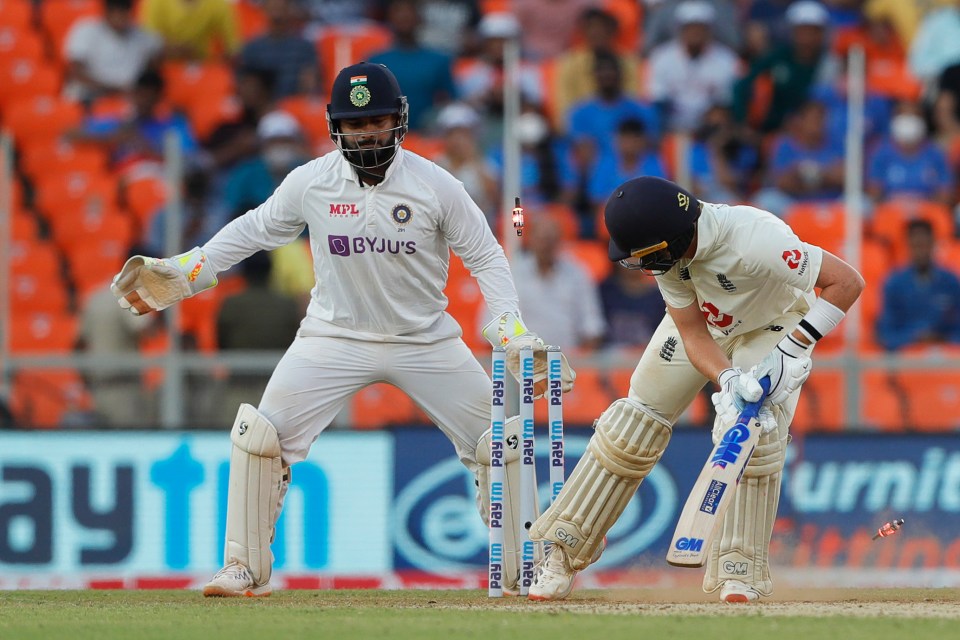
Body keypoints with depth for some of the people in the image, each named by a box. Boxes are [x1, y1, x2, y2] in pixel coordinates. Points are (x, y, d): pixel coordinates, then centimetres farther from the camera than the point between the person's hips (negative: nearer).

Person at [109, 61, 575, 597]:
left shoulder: (436, 186, -12)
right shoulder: (312, 182, -8)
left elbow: (486, 258, -5)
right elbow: (254, 230, 7)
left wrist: (512, 331, -17)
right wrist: (182, 275, 2)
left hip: (425, 341, 0)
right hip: (336, 338, 0)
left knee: (496, 443, -5)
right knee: (260, 437, -12)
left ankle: (522, 570, 11)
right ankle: (246, 569, 0)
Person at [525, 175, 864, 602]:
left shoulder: (753, 242, -44)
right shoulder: (670, 249, -27)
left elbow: (847, 282, -40)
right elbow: (692, 332, -22)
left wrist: (793, 351, -40)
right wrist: (727, 379, -42)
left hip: (773, 327, -4)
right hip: (703, 323, 4)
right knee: (634, 423, 0)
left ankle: (740, 569, -11)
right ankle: (562, 551, 9)